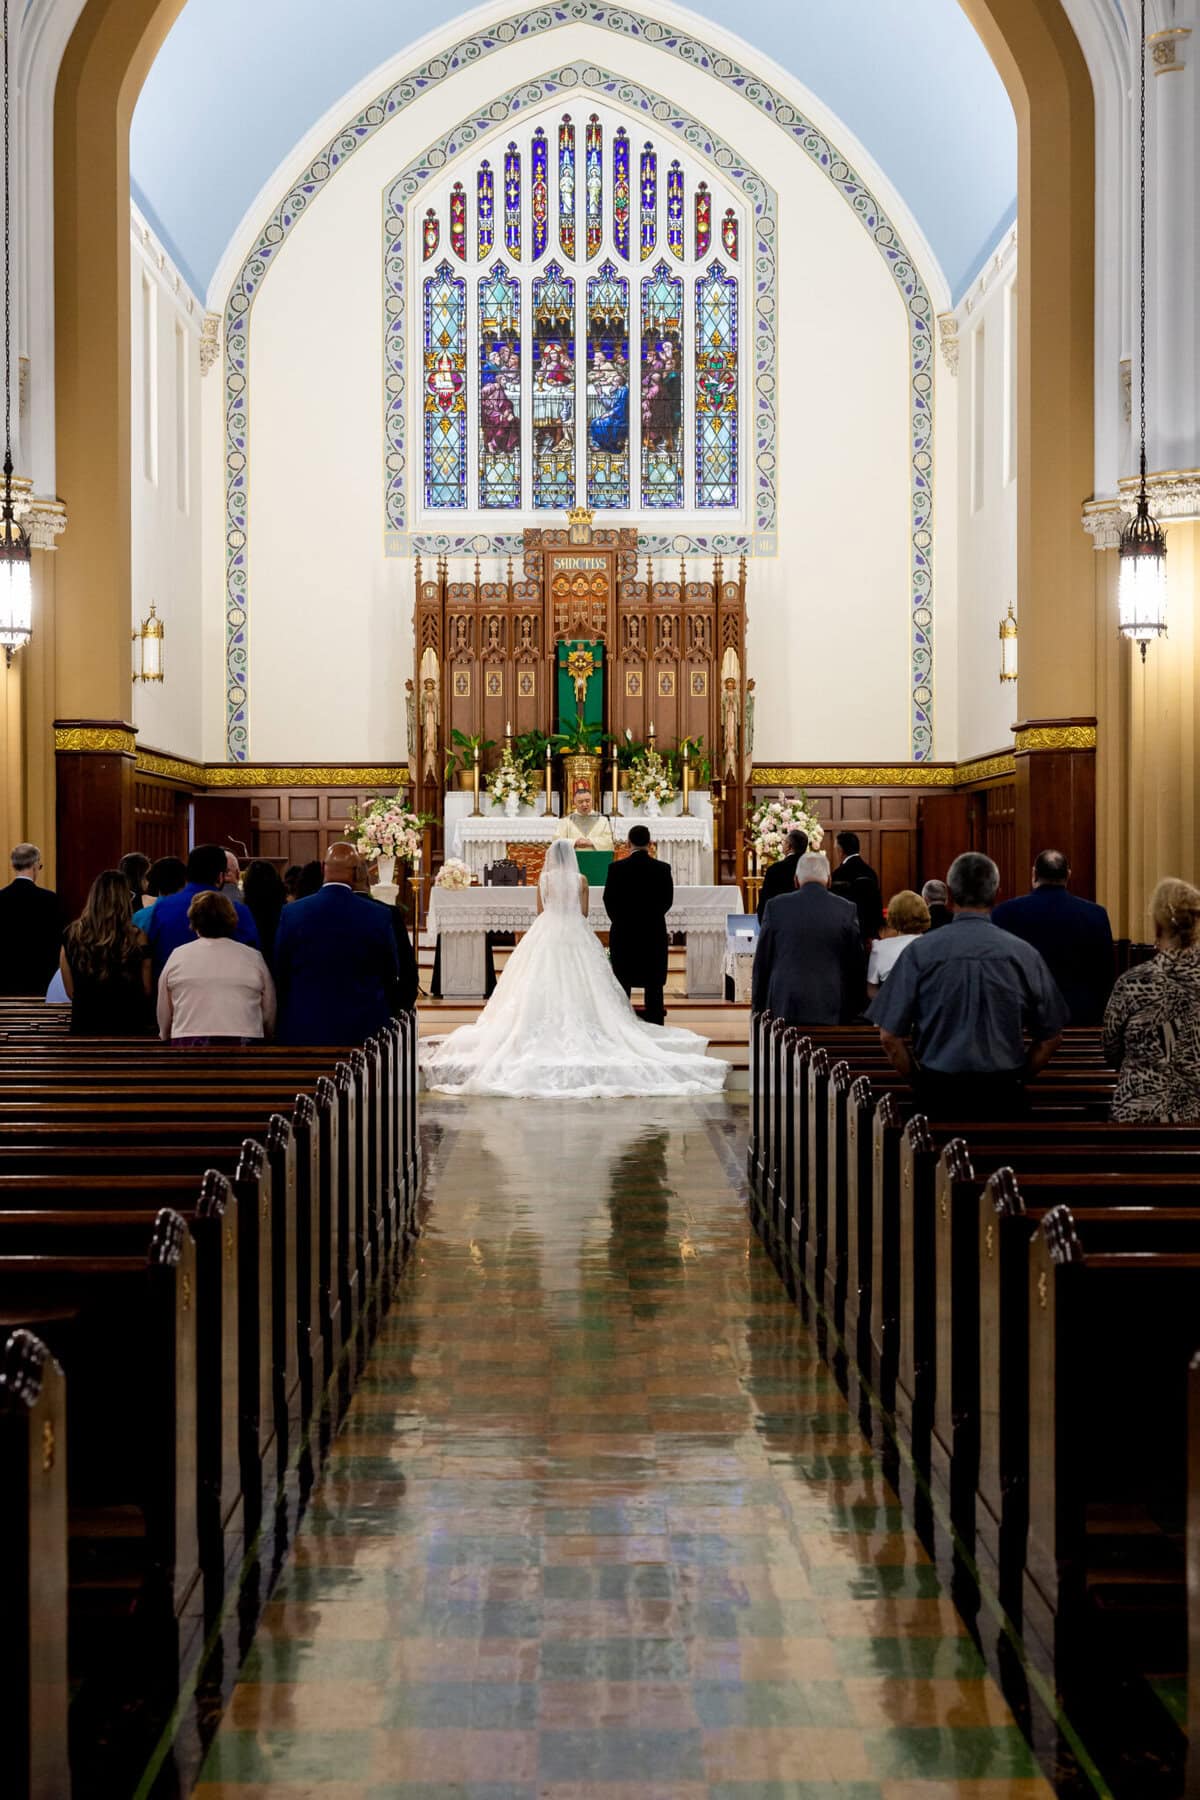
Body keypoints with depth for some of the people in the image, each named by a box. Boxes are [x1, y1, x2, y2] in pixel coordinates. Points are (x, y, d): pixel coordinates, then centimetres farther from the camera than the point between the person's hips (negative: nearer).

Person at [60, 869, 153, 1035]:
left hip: (84, 1027, 3)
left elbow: (71, 992, 6)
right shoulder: (136, 937, -10)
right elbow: (146, 991, -1)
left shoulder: (71, 935, -2)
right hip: (128, 1026, -3)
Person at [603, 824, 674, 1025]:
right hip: (654, 933, 1)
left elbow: (608, 900, -3)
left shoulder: (616, 868, -8)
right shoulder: (663, 869, -5)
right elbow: (668, 901, 1)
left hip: (623, 933, -1)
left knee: (622, 985, 7)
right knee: (654, 986, 5)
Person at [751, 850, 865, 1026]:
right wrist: (851, 1014, 16)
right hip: (830, 1011, 0)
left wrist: (758, 1010, 15)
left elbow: (761, 962, 6)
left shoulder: (776, 906, 1)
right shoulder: (846, 909, 2)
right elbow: (856, 965, 7)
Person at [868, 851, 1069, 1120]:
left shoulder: (920, 952, -5)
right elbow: (1050, 1037, 4)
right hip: (1004, 1097, 1)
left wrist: (920, 1083, 9)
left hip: (938, 1097, -1)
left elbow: (889, 1037, -4)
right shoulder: (1024, 954, -2)